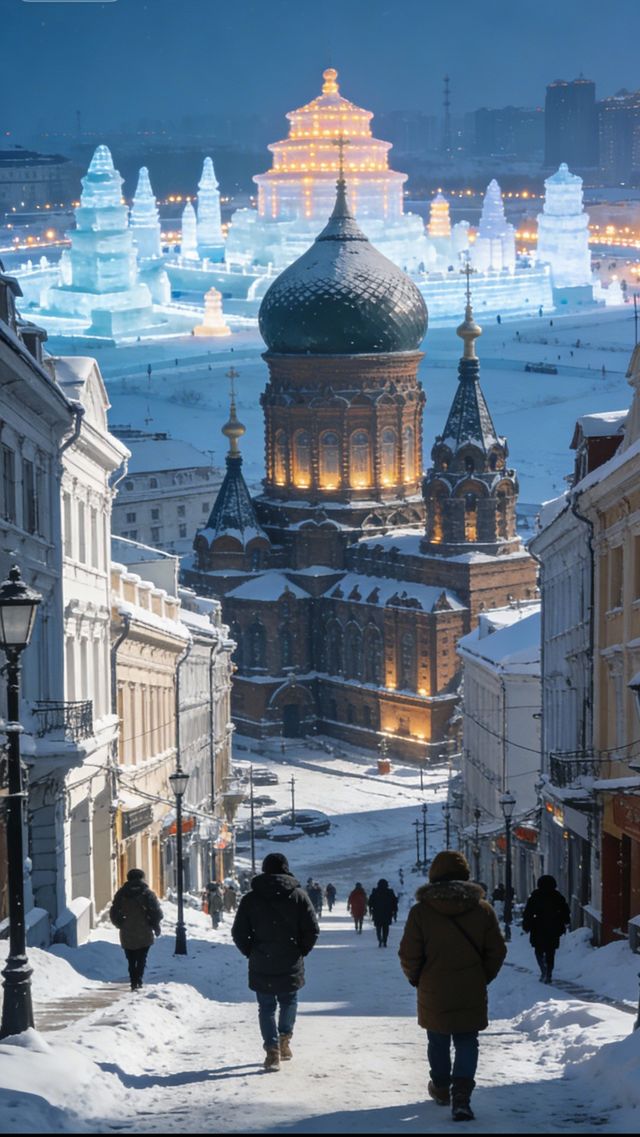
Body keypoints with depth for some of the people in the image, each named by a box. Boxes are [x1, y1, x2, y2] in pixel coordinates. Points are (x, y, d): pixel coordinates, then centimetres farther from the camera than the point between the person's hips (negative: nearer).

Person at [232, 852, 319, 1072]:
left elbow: (239, 933, -1)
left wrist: (251, 953, 10)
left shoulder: (250, 899, -1)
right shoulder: (298, 896, -3)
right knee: (289, 1001, 21)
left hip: (261, 965, 0)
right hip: (291, 966, 0)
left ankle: (272, 1048, -4)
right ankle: (284, 1037, 9)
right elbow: (313, 929, -5)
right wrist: (301, 951, 8)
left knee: (266, 1007, 5)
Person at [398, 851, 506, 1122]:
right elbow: (497, 951, 1)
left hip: (433, 994, 0)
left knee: (438, 1042, 18)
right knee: (466, 1043, 5)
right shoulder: (483, 909, -3)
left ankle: (441, 1088, 34)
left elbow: (408, 956, -8)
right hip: (472, 995, 1)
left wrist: (415, 978, 11)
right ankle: (461, 1096, -12)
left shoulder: (421, 911, -9)